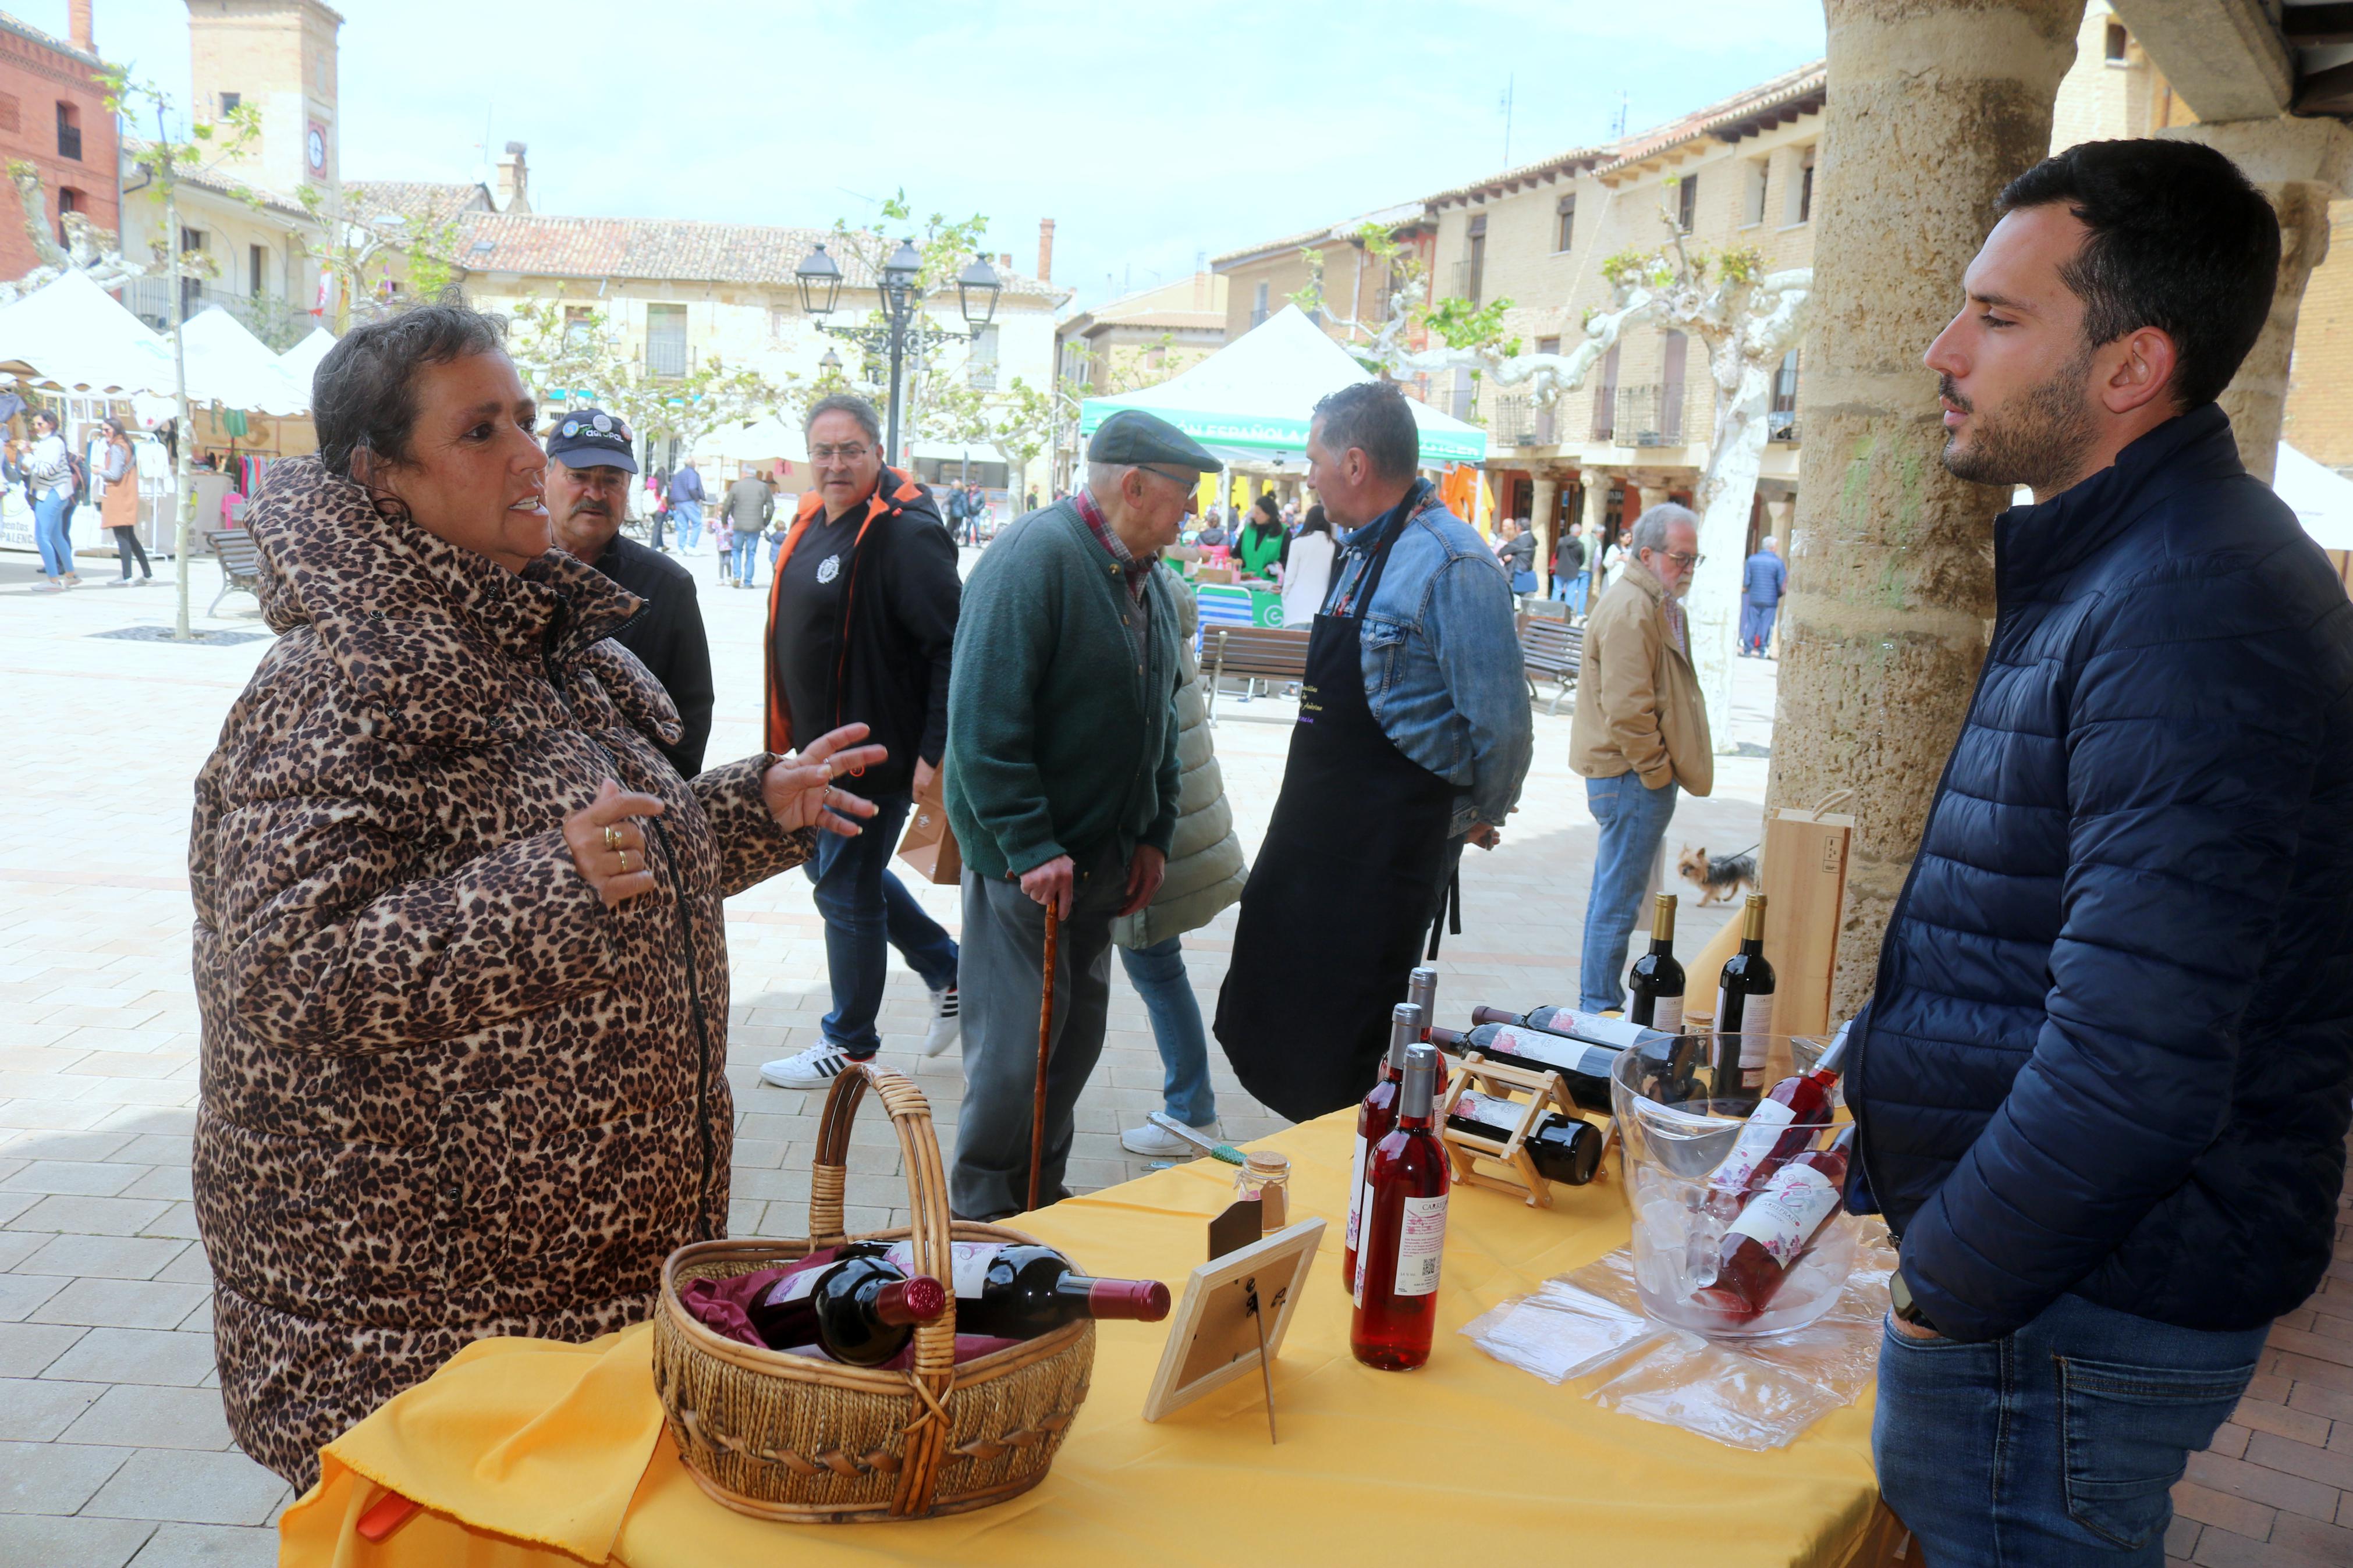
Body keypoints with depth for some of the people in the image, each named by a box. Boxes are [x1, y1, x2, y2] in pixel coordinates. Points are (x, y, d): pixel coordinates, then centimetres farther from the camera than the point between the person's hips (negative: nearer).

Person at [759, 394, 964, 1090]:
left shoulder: (905, 533, -20)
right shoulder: (814, 521, 8)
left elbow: (952, 647, -23)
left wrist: (935, 752, -24)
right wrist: (794, 734, 18)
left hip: (877, 751, -10)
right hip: (821, 745, 10)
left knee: (847, 888, 3)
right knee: (829, 866, 22)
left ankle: (849, 1042, 22)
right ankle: (948, 970, 37)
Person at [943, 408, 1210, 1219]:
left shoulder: (1148, 577, 11)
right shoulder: (1036, 558, -17)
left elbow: (1160, 716, 19)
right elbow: (984, 719, -22)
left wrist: (1154, 835, 12)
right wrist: (1030, 847, -24)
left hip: (1102, 856, 8)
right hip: (1024, 860, -8)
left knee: (1075, 1042, 15)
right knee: (1013, 1054, -3)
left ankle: (1039, 1208, 30)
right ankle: (979, 1227, 15)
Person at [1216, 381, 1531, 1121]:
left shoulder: (1452, 565, -19)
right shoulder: (1362, 549, 11)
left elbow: (1500, 720, -19)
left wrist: (1479, 815, -4)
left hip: (1391, 835, -10)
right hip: (1319, 816, 10)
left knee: (1345, 1046, 1)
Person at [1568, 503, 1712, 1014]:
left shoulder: (1660, 606, 18)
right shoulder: (1631, 609, -17)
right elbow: (1626, 706, -23)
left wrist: (1660, 771, 17)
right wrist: (1656, 773, -16)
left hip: (1637, 777, 11)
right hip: (1632, 778, -11)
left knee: (1611, 895, 17)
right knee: (1618, 901, -4)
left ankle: (1596, 1006, 28)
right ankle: (1600, 1008, 4)